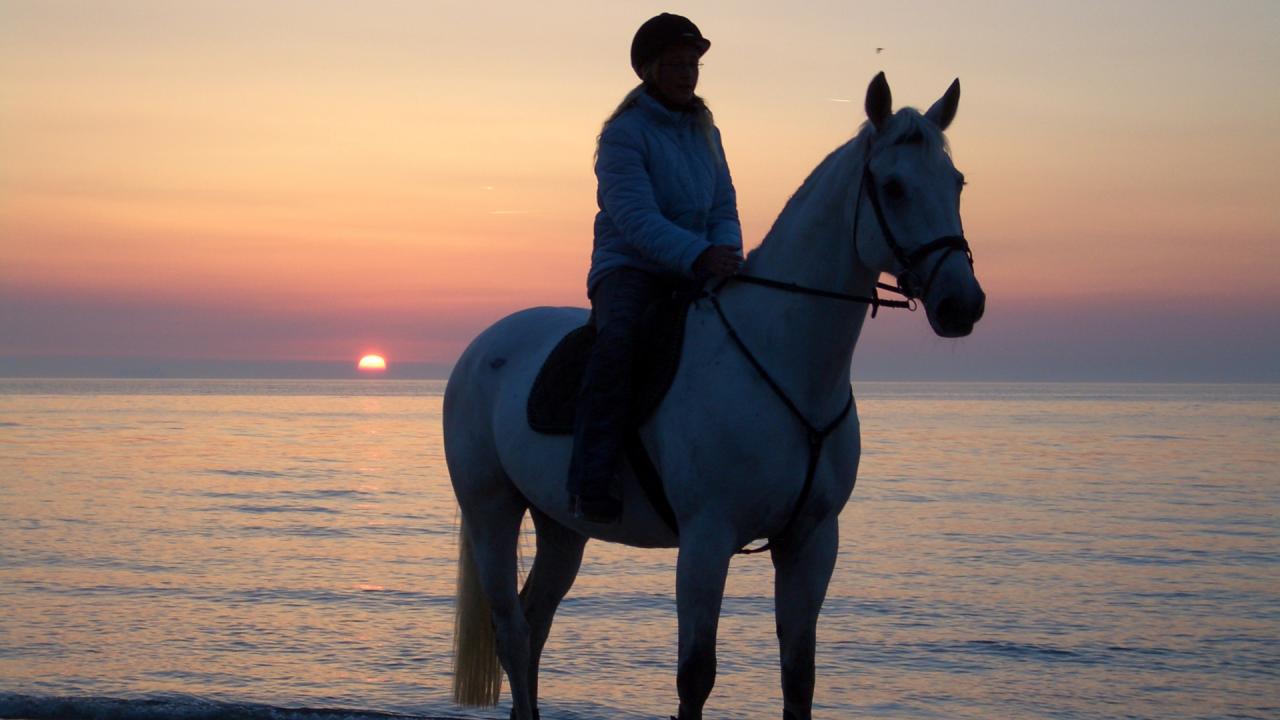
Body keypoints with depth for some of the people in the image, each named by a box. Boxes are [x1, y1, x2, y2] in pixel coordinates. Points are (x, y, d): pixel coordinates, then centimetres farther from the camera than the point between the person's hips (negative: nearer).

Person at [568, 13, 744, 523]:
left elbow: (724, 209, 12)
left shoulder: (704, 132, 15)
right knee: (617, 339, -36)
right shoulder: (624, 133, -7)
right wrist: (698, 255, -34)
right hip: (629, 269, -7)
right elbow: (635, 217, -20)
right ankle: (592, 482, -41)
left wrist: (728, 254, -12)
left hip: (694, 272, 7)